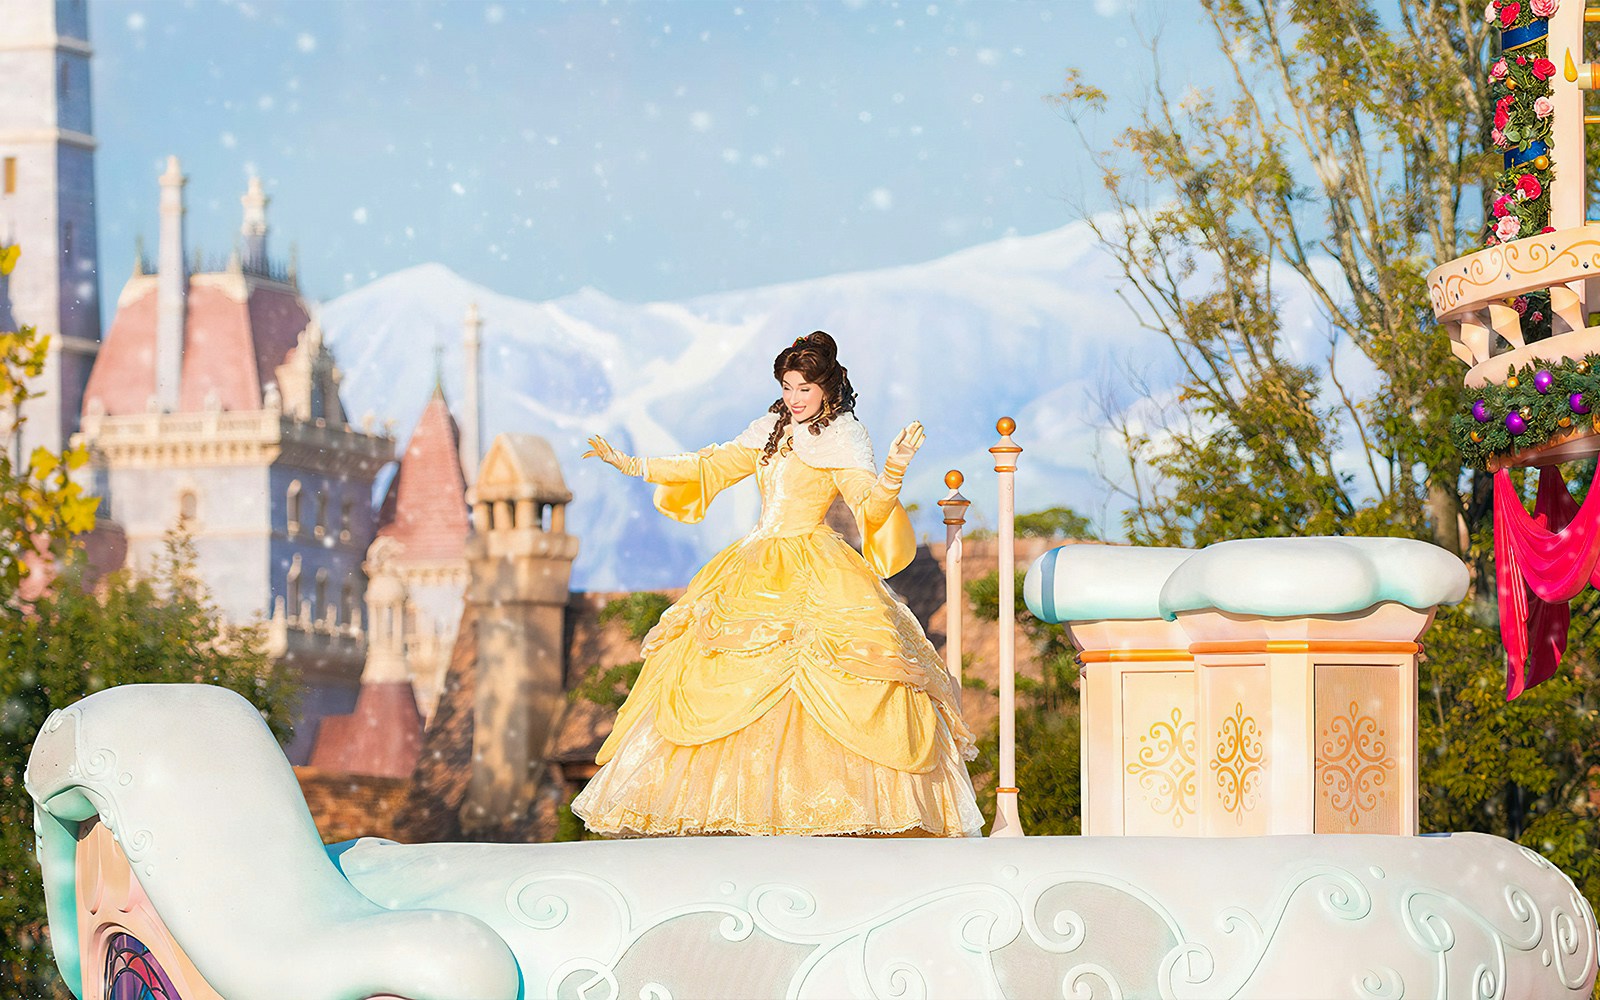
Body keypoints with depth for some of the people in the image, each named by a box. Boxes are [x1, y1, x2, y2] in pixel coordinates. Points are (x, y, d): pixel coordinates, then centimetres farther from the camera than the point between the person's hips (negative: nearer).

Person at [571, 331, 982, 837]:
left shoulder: (843, 439, 0)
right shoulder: (770, 431, 18)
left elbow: (870, 507, -13)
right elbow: (711, 466, 25)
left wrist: (893, 473, -34)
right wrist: (632, 465, 24)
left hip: (814, 573, -6)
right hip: (756, 573, 6)